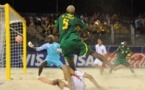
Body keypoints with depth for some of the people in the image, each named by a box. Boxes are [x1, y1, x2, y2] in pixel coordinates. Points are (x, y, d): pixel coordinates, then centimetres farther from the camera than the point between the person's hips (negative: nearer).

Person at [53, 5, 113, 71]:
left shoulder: (60, 17, 19)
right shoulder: (75, 19, 15)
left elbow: (54, 32, 15)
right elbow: (89, 29, 18)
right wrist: (95, 24, 37)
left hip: (64, 44, 1)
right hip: (75, 40, -1)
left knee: (72, 67, 15)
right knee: (93, 53, 4)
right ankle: (110, 65, -7)